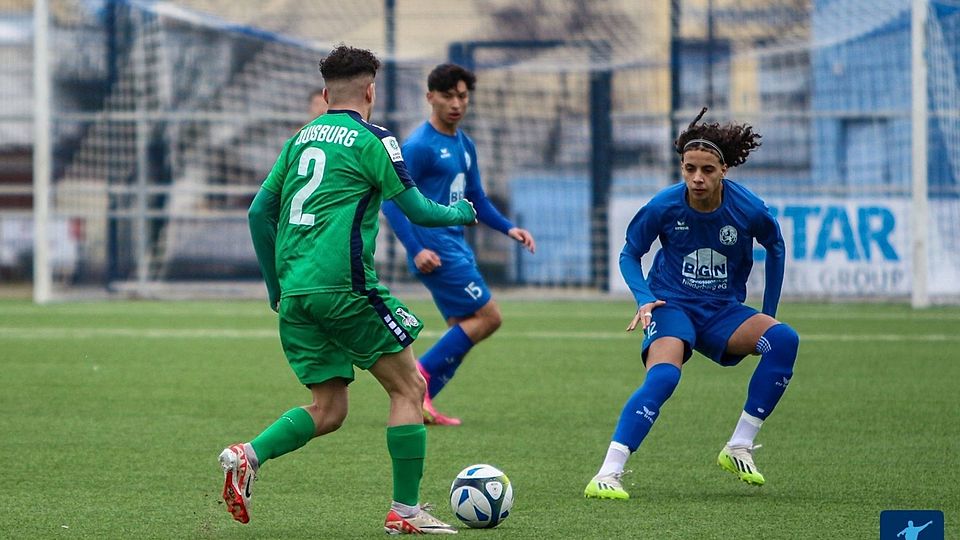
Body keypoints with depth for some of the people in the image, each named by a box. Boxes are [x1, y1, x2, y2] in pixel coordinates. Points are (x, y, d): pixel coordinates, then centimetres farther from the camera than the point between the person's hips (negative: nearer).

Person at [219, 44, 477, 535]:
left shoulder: (300, 139, 17)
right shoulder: (371, 140, -2)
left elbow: (259, 213, 17)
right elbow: (417, 211, -1)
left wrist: (276, 288, 24)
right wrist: (459, 213, 20)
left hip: (295, 291, 7)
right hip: (343, 286, -7)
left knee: (327, 410, 12)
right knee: (408, 388, 5)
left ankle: (249, 456, -11)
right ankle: (405, 511, 3)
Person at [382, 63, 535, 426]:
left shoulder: (464, 146, 15)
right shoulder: (419, 146, -12)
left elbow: (476, 200, 23)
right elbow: (392, 201, -15)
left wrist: (508, 228, 8)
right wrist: (416, 249, -23)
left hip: (456, 247, 9)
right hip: (434, 250, -9)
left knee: (463, 330, 7)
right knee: (487, 317, -11)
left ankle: (419, 404, 8)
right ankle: (421, 374, -8)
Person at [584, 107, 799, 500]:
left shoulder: (748, 210, -13)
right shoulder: (664, 206, -15)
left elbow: (775, 247, 9)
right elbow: (629, 254, 1)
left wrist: (767, 316, 11)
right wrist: (645, 299, -17)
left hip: (723, 312, 3)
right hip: (673, 305, -3)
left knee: (784, 340, -25)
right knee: (663, 376, -33)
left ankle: (739, 448, -15)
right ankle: (607, 474, -36)